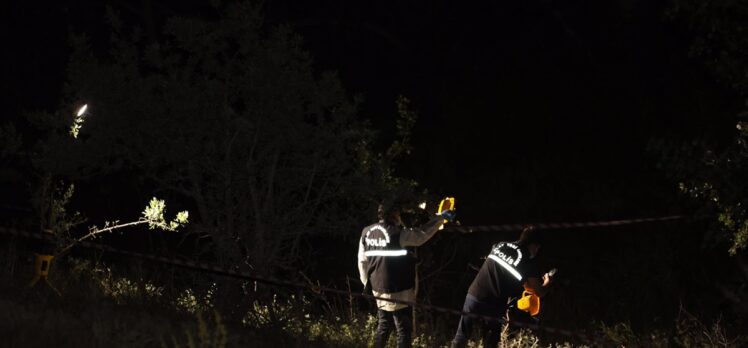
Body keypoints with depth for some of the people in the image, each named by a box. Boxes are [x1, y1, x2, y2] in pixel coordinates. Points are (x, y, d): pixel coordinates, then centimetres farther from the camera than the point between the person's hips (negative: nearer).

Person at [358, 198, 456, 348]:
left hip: (379, 290, 7)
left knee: (383, 327, 20)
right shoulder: (399, 234, -20)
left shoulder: (366, 233, 1)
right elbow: (423, 233, -10)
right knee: (403, 330, 1)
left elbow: (362, 261, 8)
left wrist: (367, 283, 21)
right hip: (398, 292, -7)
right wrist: (441, 217, 4)